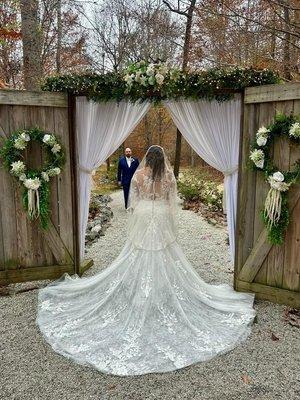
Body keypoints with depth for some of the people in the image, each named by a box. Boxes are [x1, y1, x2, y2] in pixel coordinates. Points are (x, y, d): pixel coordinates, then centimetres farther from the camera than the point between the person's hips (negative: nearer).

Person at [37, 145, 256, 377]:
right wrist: (172, 225, 9)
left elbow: (133, 201, -1)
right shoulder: (169, 176, -5)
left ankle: (139, 303, 18)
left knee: (139, 259, 9)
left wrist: (133, 223, 10)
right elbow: (173, 202, -1)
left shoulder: (138, 175, -5)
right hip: (162, 219, 0)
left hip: (142, 218, 0)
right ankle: (163, 300, 18)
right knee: (164, 260, 9)